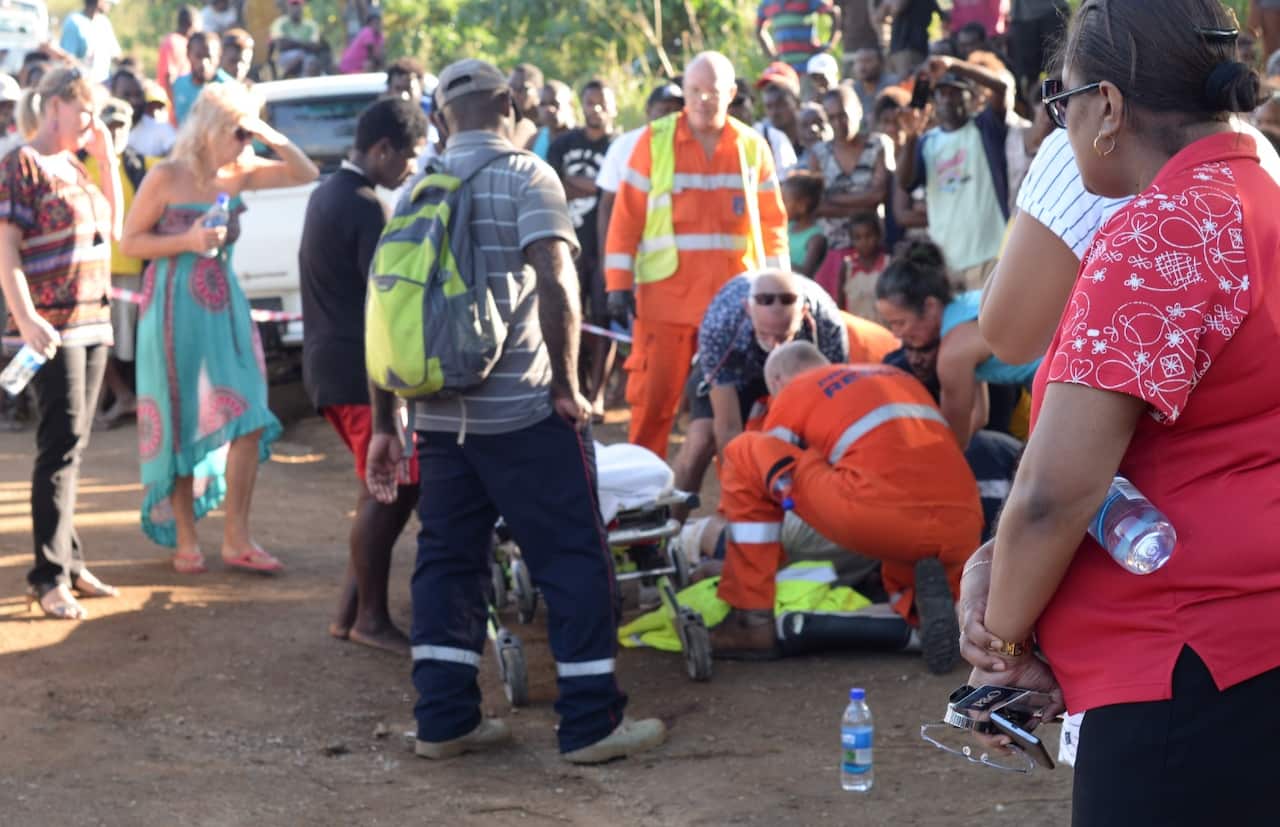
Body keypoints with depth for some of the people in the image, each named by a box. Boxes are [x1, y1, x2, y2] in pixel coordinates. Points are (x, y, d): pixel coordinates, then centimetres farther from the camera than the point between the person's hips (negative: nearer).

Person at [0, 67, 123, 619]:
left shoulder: (74, 167, 15)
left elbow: (113, 229, 18)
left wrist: (107, 159, 11)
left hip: (92, 322, 8)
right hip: (53, 327, -8)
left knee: (71, 448, 11)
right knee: (61, 447, -10)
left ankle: (68, 562, 17)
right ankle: (49, 577, -9)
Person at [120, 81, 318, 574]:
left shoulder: (237, 175, 4)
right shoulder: (166, 178, -10)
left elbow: (305, 176, 9)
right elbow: (129, 242, -7)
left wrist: (277, 142, -7)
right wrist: (187, 242, -18)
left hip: (225, 306, 5)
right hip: (176, 310, -5)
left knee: (249, 420, -3)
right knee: (183, 426, 2)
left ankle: (236, 540, 4)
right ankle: (185, 541, 13)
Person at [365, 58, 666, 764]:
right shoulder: (525, 177, -5)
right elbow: (556, 286, -20)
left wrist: (384, 426, 13)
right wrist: (567, 387, -11)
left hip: (440, 414, 6)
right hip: (523, 412, -5)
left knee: (446, 560, 13)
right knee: (573, 558, 2)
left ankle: (444, 719, 13)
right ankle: (591, 723, 3)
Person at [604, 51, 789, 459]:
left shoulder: (753, 146, 6)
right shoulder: (654, 141, 1)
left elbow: (772, 222, 11)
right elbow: (626, 215, 1)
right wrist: (618, 283, -4)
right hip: (664, 295, -2)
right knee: (651, 398, -1)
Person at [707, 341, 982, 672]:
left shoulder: (794, 392, 18)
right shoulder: (898, 376, 34)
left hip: (880, 519, -5)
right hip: (961, 534, 5)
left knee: (746, 455, 13)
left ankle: (753, 620, 9)